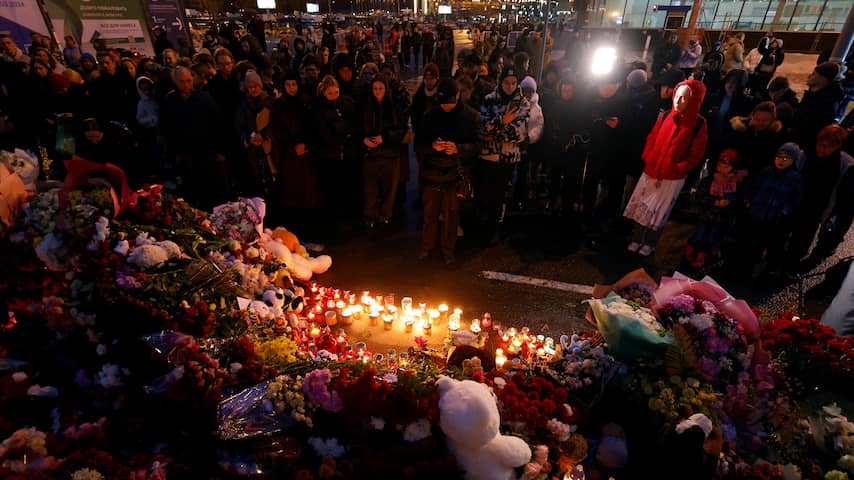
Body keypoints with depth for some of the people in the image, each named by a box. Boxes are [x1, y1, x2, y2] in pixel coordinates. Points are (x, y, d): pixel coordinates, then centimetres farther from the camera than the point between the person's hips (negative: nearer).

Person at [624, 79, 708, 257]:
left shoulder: (699, 124, -10)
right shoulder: (665, 117, -1)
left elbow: (695, 156, -8)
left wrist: (673, 170, -14)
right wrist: (649, 162, -5)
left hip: (673, 178, -3)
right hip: (650, 172, 3)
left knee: (659, 212, 10)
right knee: (641, 207, 11)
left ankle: (649, 244, 26)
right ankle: (636, 240, 27)